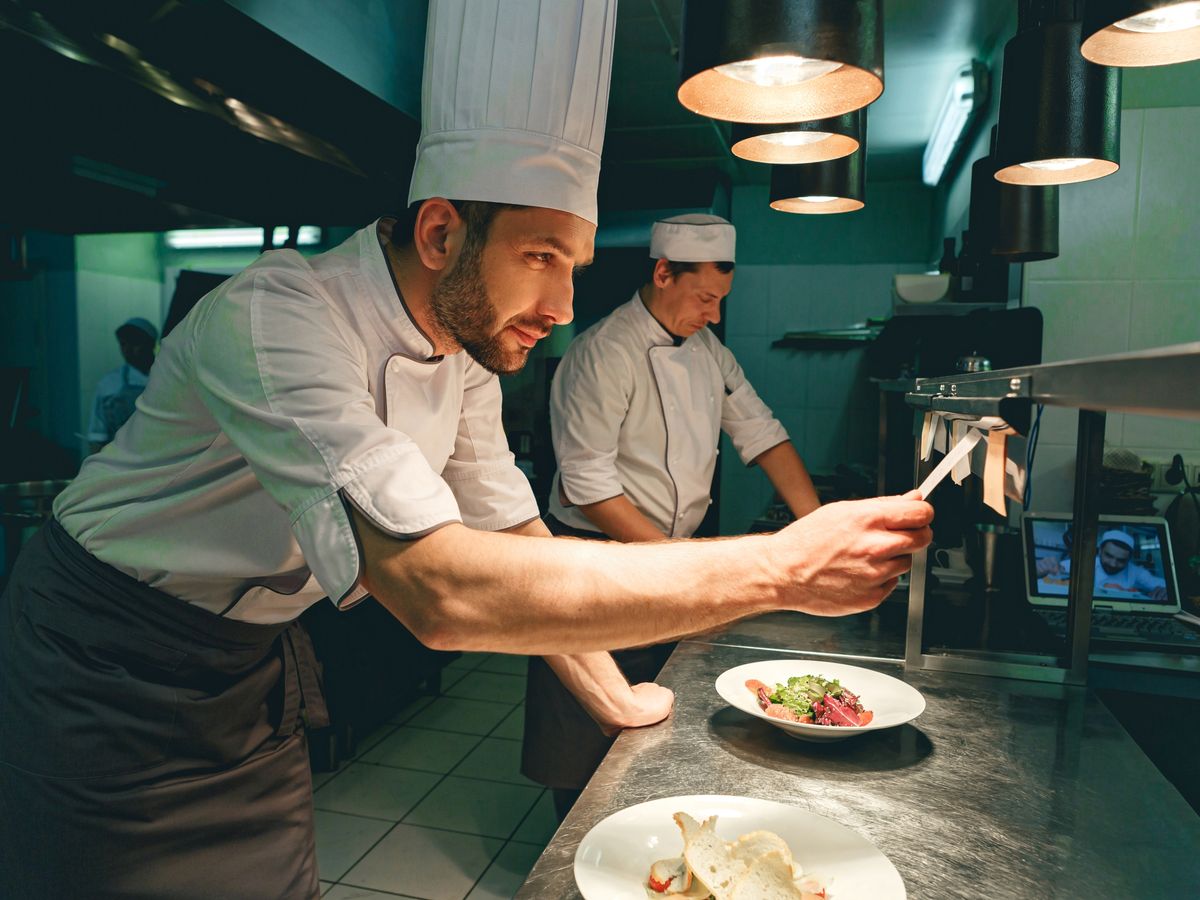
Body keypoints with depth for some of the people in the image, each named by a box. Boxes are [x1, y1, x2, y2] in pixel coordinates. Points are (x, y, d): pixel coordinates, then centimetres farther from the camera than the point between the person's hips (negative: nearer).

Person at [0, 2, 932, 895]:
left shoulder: (467, 355, -7)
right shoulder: (273, 320, -33)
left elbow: (517, 536, 3)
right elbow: (440, 588, -45)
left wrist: (613, 695, 3)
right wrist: (781, 568, -42)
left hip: (252, 660, 6)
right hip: (107, 672, -5)